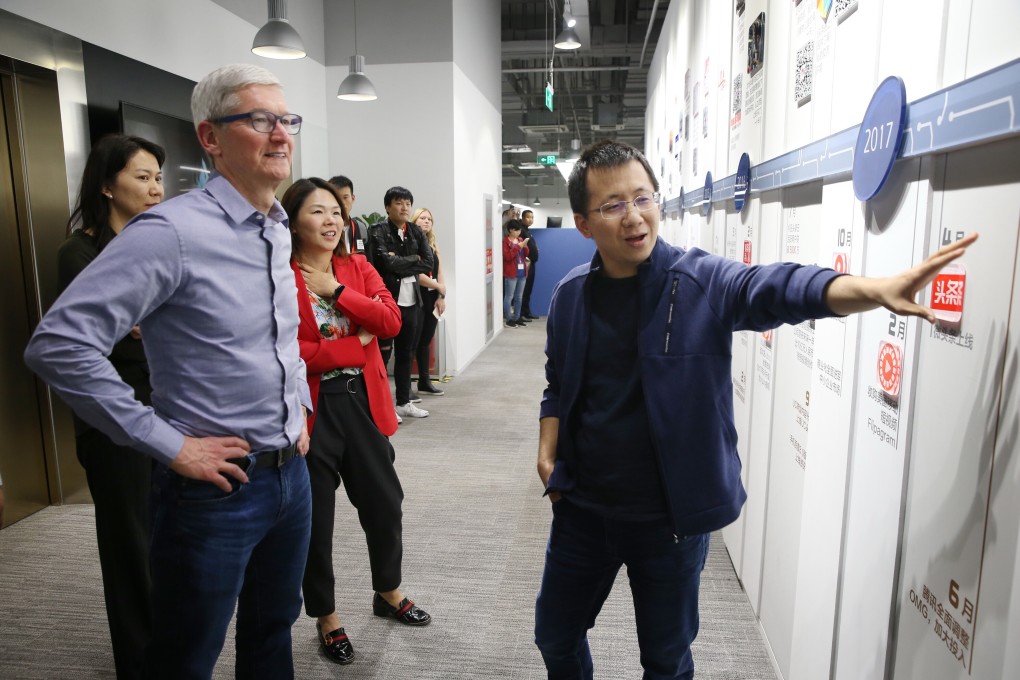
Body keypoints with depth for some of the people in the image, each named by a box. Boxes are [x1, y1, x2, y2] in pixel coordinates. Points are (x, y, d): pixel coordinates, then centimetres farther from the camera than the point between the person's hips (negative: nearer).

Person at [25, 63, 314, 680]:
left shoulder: (278, 231, 7)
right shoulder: (173, 232, -18)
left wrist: (299, 402, 10)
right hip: (217, 485, -7)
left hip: (290, 472, 7)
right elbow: (59, 345, -23)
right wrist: (170, 444, -21)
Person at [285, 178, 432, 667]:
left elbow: (391, 321, -7)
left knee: (384, 501, 16)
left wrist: (338, 292, -15)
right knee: (315, 519, 9)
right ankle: (326, 618, 33)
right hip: (311, 409, -5)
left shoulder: (358, 267, 6)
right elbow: (293, 354, -18)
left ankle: (389, 594, 42)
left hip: (363, 402, 5)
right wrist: (357, 345, -13)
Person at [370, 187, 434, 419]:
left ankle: (404, 402, 24)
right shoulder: (378, 231, -6)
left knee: (406, 352, 13)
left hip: (411, 301, 6)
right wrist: (414, 259, -7)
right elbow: (387, 263, -19)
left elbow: (429, 263, 0)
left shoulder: (415, 232, 11)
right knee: (383, 353, -1)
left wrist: (400, 263, -9)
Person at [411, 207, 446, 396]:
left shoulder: (434, 245, 15)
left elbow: (439, 272, 11)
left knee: (426, 341, 12)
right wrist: (439, 287, -7)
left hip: (432, 298, 7)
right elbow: (415, 274, -16)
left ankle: (424, 382, 20)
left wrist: (441, 296, 0)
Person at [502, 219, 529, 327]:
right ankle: (508, 320, -1)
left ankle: (517, 317, 20)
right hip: (511, 273, -7)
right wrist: (518, 246, -18)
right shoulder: (505, 241, -7)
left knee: (518, 297, 12)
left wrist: (525, 246, -6)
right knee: (509, 297, -4)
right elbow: (507, 256, -15)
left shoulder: (520, 240, 13)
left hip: (522, 273, 7)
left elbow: (526, 254, 14)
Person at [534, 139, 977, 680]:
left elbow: (780, 288, -30)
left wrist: (878, 290, -48)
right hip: (581, 507, 4)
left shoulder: (704, 283, -12)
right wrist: (548, 456, 0)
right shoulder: (571, 296, -2)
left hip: (670, 516, -3)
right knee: (555, 636, 23)